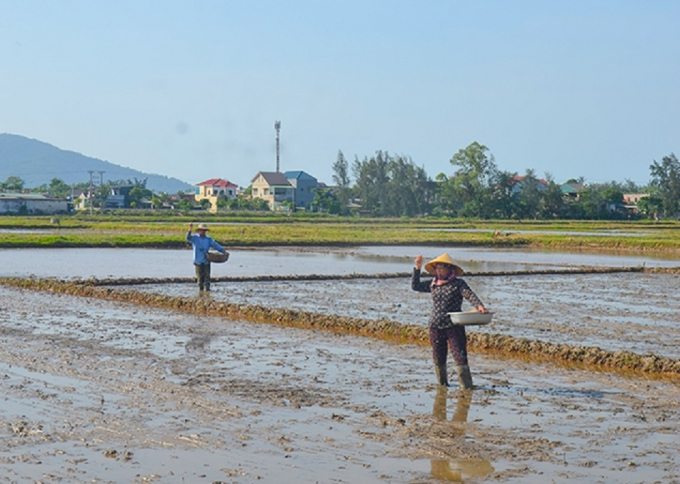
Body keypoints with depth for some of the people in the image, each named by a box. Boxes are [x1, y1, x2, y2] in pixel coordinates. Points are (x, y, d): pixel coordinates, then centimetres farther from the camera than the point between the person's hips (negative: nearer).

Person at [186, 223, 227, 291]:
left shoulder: (209, 239, 10)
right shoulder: (195, 238, 4)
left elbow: (216, 245, 3)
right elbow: (188, 238, -14)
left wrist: (223, 251, -9)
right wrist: (190, 230, -32)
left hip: (206, 261, 2)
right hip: (198, 261, -2)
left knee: (207, 275, -4)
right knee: (200, 276, 1)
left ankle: (207, 288, -3)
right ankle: (200, 288, 9)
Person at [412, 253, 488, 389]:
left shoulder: (458, 283, -4)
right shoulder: (433, 284, 12)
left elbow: (470, 295, -17)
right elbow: (415, 286, 22)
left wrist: (479, 306, -36)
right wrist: (417, 269, 11)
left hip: (454, 326, -5)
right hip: (435, 326, 5)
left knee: (460, 356, -11)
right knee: (438, 358, 11)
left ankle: (466, 386, -9)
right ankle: (442, 384, 26)